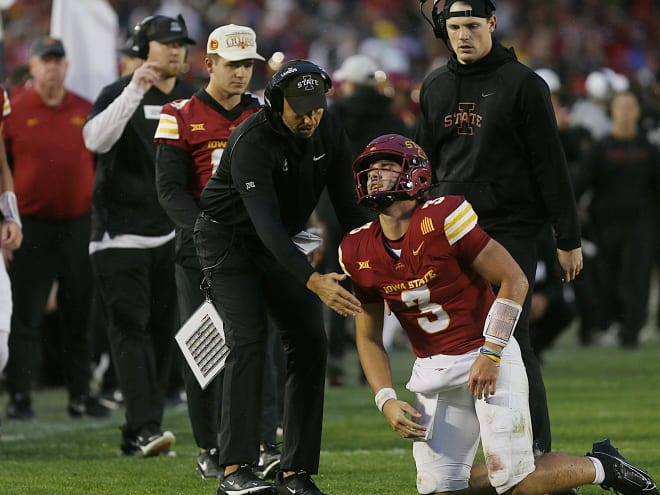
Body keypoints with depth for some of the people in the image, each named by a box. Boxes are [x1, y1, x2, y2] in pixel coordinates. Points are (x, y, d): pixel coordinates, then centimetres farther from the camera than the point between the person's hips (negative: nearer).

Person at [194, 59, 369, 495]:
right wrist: (312, 280, -52)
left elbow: (348, 207, -4)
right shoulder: (252, 142, -31)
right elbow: (266, 221, -41)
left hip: (280, 244, 6)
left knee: (310, 344, -4)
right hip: (229, 241, -6)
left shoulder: (330, 135, -10)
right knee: (248, 341, -21)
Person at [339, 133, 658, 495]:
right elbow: (368, 337, 10)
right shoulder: (358, 253, -1)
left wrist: (490, 355, -17)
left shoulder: (442, 219, -18)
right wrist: (386, 401, -3)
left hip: (488, 358, -6)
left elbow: (514, 281, -15)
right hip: (432, 371, 6)